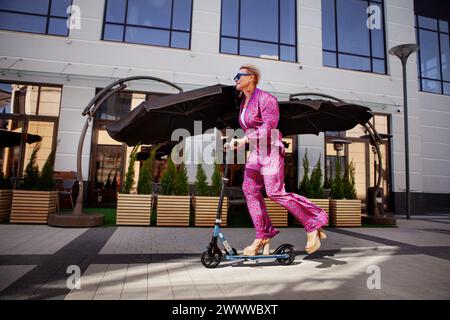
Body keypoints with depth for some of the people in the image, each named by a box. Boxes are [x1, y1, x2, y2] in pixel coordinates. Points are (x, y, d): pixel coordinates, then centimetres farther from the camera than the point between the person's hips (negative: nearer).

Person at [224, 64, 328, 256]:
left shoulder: (265, 98, -11)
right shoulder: (244, 103, 16)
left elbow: (268, 127, -21)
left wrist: (243, 141, -26)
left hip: (270, 150, -9)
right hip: (255, 151, 9)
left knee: (275, 193, -14)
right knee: (250, 190, 0)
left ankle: (313, 226, 4)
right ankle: (263, 237, 7)